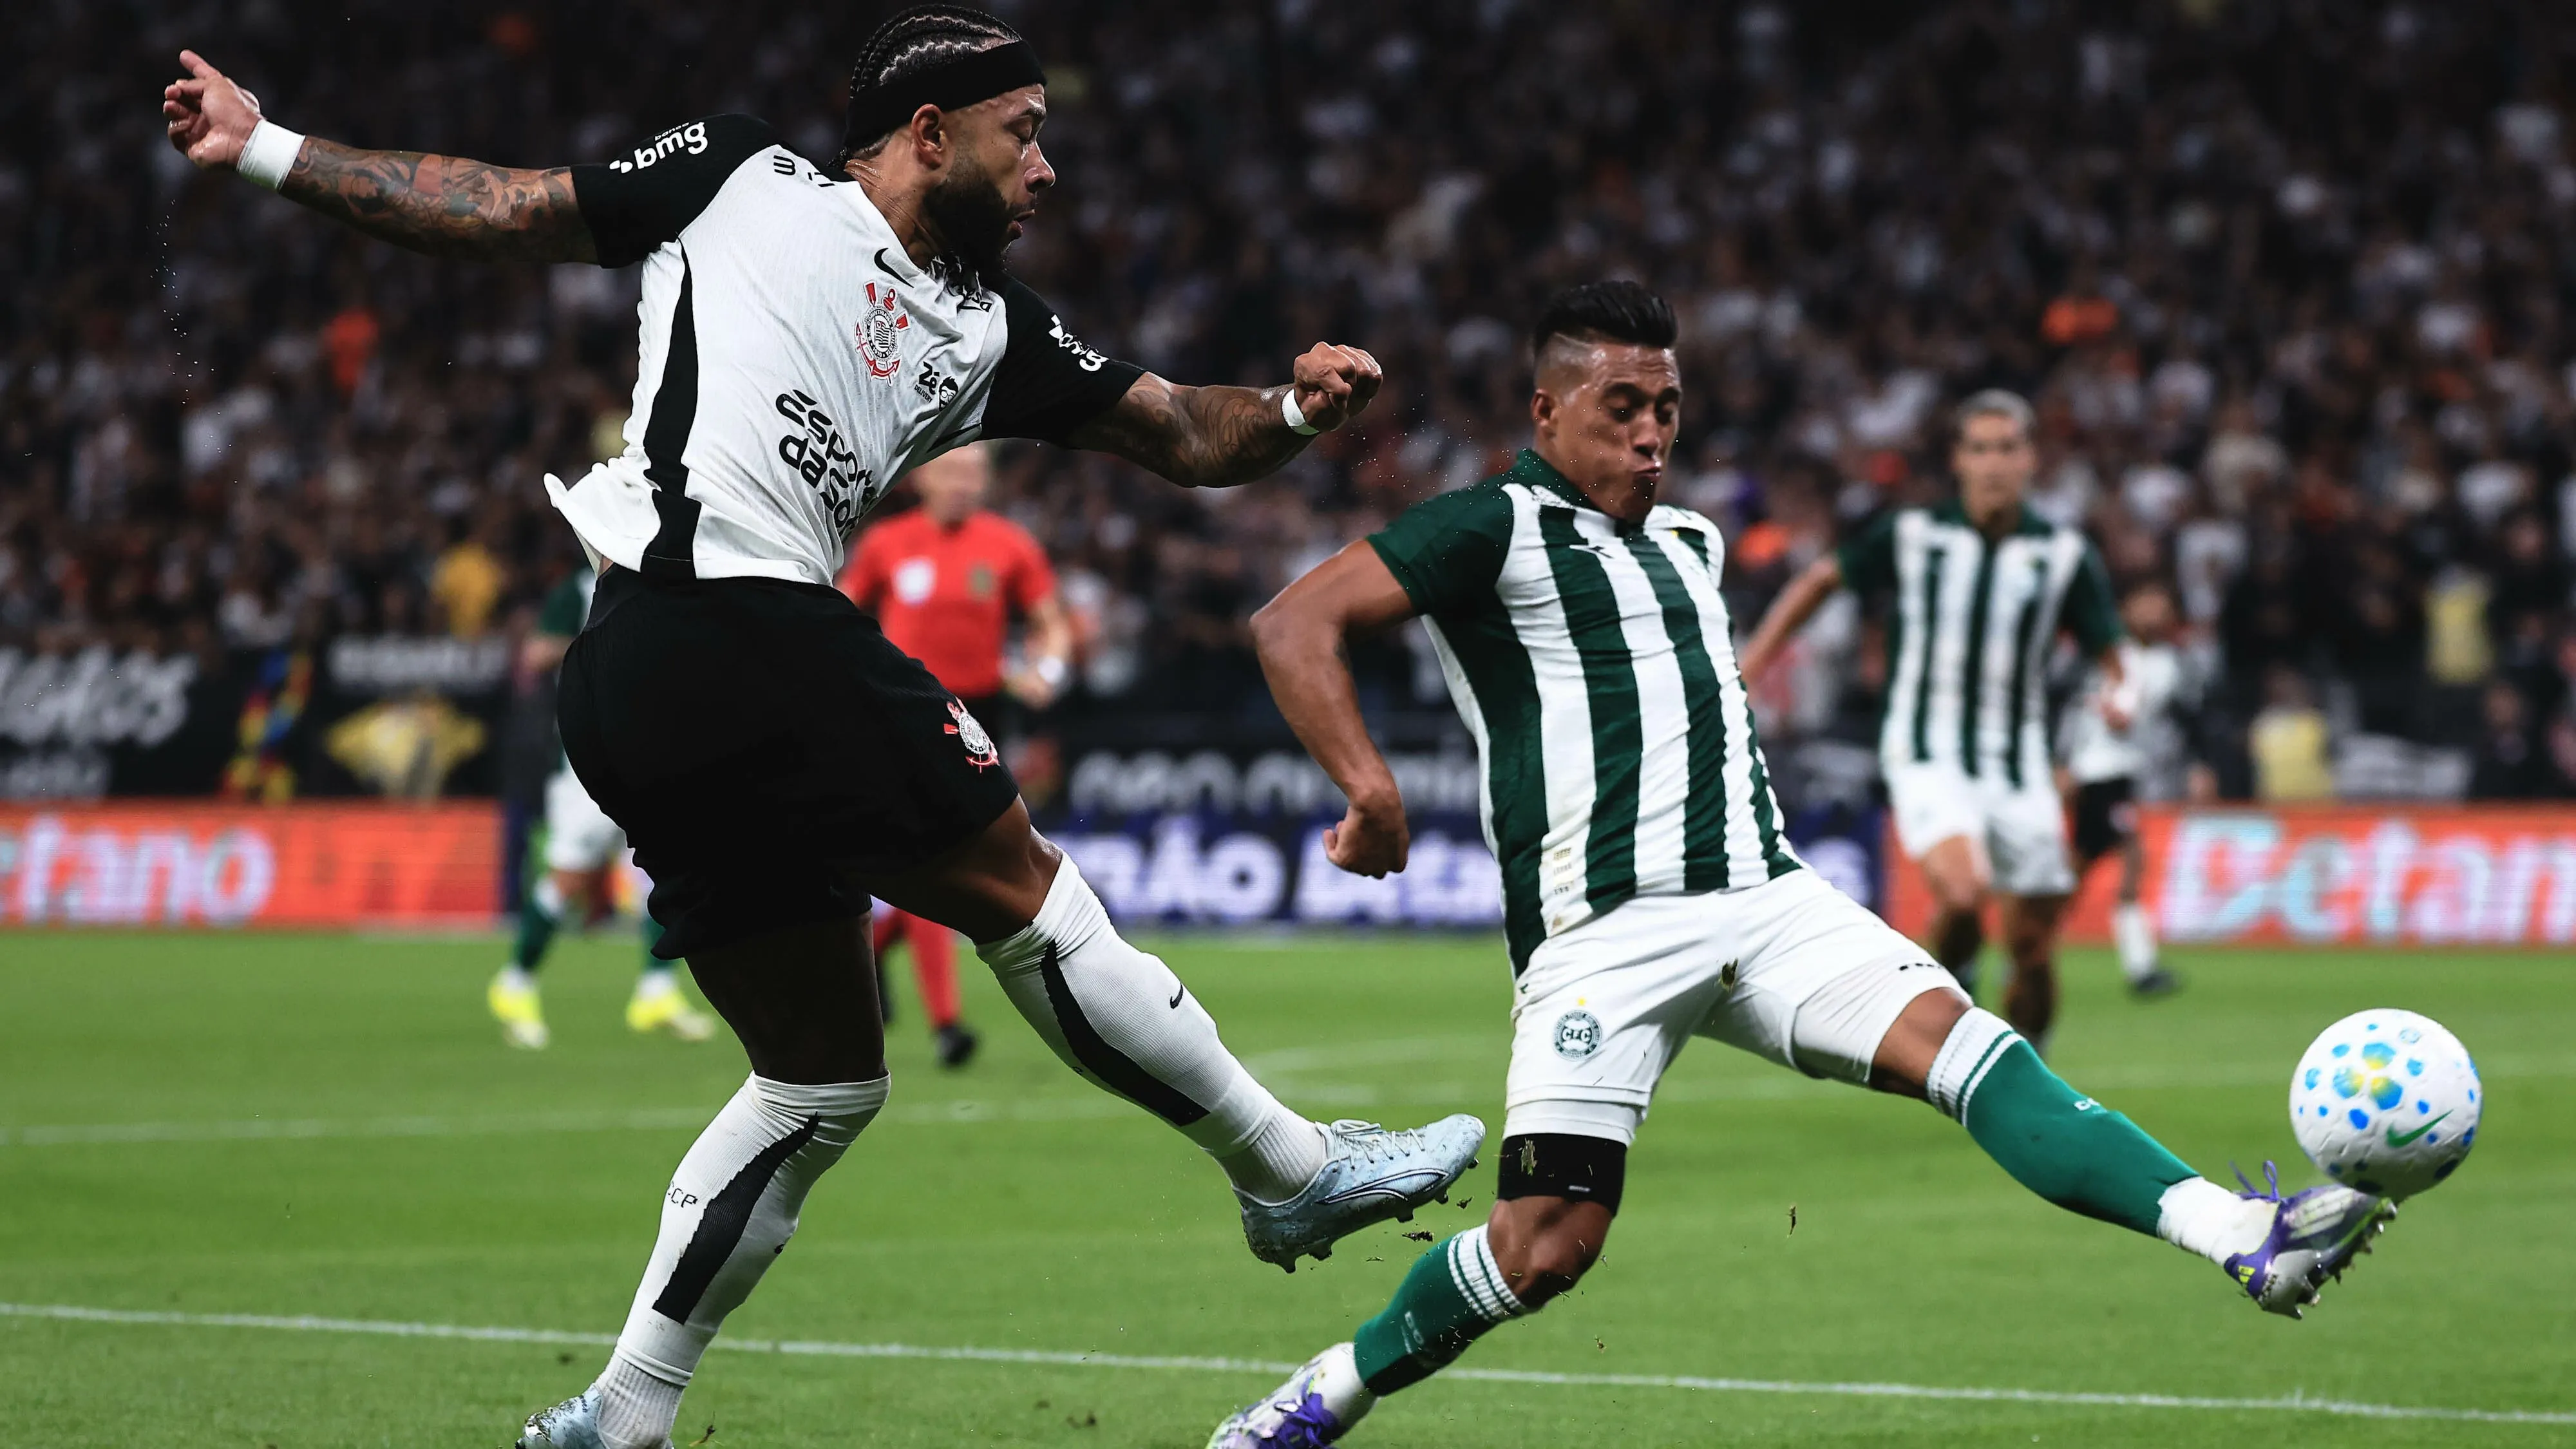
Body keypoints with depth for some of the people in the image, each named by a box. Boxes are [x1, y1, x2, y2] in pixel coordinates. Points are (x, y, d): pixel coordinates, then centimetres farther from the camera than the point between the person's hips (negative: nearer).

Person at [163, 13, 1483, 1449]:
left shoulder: (991, 329, 24)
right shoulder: (745, 175, 8)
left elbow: (1184, 437, 22)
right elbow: (500, 211, 14)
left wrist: (1294, 408, 1)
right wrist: (266, 147, 12)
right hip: (739, 623, -9)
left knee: (822, 1082, 11)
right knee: (1021, 890, -3)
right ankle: (1296, 1171, 6)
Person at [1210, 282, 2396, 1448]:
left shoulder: (1688, 544, 24)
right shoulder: (1497, 528, 0)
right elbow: (1294, 626, -8)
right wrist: (1371, 793, -19)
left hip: (1767, 903, 6)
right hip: (1600, 930, -6)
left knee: (1956, 1040, -17)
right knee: (1547, 1245, -14)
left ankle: (2241, 1239, -32)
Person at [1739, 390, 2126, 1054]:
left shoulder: (2064, 554, 2)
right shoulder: (1911, 535, 0)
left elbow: (2110, 656, 5)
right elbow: (1822, 578, 14)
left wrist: (2118, 696, -18)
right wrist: (1753, 659, 8)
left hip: (2018, 766, 2)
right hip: (1928, 756, -2)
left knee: (2034, 951, 1)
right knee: (1962, 893, -29)